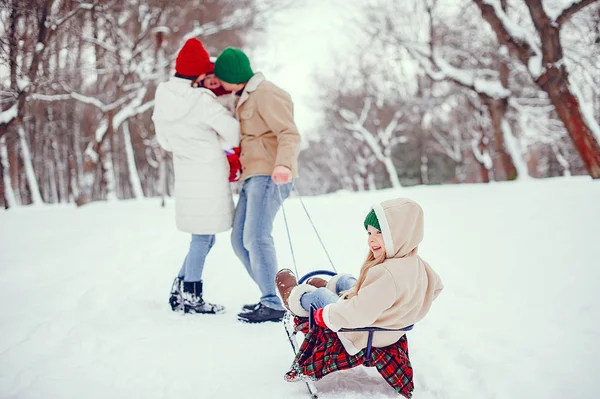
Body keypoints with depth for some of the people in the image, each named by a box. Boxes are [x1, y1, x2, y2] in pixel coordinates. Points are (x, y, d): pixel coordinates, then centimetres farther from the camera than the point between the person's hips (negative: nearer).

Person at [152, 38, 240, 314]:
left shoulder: (163, 96, 5)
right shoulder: (202, 101, -19)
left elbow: (165, 140, 15)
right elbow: (233, 134, -11)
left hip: (185, 176, 8)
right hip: (208, 179, -8)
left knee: (203, 239, 18)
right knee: (203, 239, 4)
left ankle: (179, 290, 23)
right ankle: (191, 298, 13)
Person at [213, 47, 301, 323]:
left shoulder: (266, 95, -9)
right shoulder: (246, 97, 22)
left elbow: (289, 134, -20)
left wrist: (284, 164, -35)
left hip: (269, 176, -10)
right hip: (253, 176, 10)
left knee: (256, 238, -18)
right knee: (240, 240, 8)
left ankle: (274, 305, -14)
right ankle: (271, 296, 14)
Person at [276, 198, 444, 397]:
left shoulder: (386, 274, -42)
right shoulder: (417, 264, -13)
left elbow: (358, 314, -41)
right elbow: (436, 287, 8)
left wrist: (324, 315, -22)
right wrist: (409, 304, 22)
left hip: (364, 334, -8)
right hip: (393, 323, 8)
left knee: (318, 296, 14)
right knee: (343, 280, 24)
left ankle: (296, 299, 47)